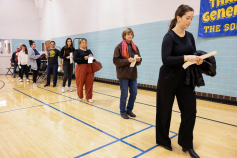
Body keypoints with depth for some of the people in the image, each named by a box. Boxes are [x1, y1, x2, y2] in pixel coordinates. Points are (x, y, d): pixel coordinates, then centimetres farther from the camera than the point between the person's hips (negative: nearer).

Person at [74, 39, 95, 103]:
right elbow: (75, 59, -10)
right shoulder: (77, 51, 2)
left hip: (89, 68, 4)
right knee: (80, 83, 1)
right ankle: (80, 96, 21)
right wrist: (84, 58, -18)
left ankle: (89, 97, 11)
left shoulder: (89, 51, 18)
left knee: (89, 83, 1)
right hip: (81, 68, -4)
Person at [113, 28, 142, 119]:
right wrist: (127, 60, -22)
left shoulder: (134, 47, 10)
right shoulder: (119, 47, -4)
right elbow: (116, 61, -10)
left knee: (134, 93, 7)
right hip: (123, 74, -5)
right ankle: (123, 112, 21)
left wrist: (138, 60, -11)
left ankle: (129, 110, 27)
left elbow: (139, 61, 13)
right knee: (124, 94, 2)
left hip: (133, 74, 5)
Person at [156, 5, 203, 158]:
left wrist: (197, 59, -9)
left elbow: (193, 53, 13)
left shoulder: (190, 36, 8)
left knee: (190, 110, 4)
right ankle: (163, 140, 29)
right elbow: (165, 59, -24)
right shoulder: (169, 37, -13)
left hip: (185, 79, 6)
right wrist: (185, 58, -32)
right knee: (165, 111, 8)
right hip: (169, 79, -6)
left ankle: (186, 144, 21)